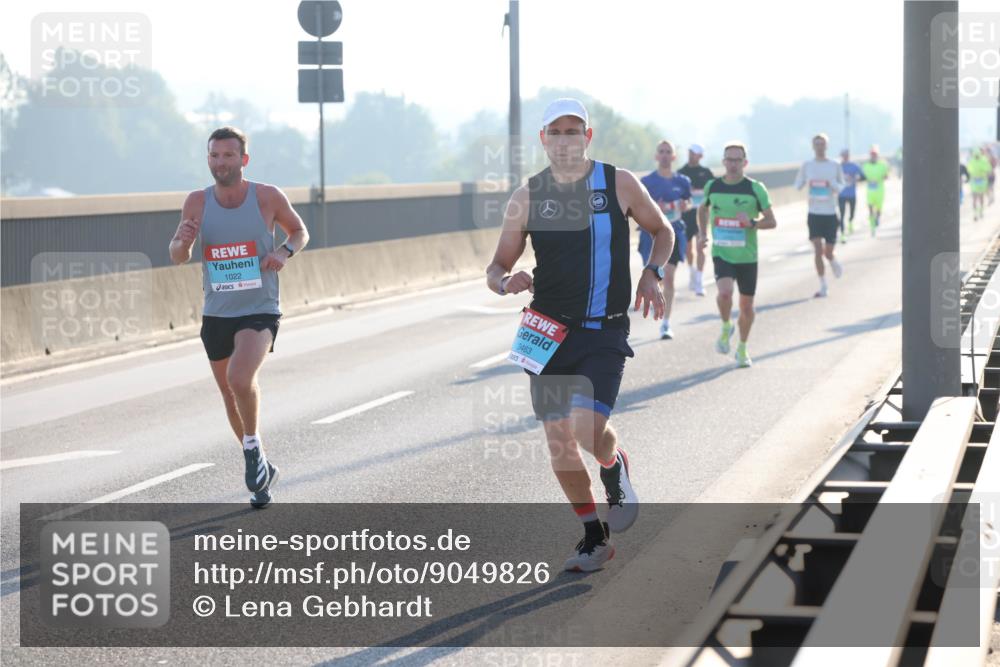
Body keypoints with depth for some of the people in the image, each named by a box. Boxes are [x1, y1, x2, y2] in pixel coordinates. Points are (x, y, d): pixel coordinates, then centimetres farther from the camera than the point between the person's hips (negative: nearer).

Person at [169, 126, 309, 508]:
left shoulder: (267, 197, -7)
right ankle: (261, 469, 32)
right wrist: (183, 240, -21)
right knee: (231, 396, 13)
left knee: (240, 379, -27)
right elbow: (177, 258, 2)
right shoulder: (197, 202, -2)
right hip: (216, 315, 4)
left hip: (259, 312, -4)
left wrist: (285, 251, -13)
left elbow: (299, 231, 9)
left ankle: (253, 446, -1)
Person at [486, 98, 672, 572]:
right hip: (548, 332, 3)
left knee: (587, 426, -20)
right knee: (558, 438, 3)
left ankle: (616, 469, 16)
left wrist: (652, 273, -3)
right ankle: (594, 537, 19)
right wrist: (505, 282, -16)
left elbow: (662, 231, 15)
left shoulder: (620, 184, -2)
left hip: (604, 333, -3)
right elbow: (496, 269, 7)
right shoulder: (527, 197, 2)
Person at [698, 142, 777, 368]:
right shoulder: (712, 186, 2)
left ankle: (742, 349, 29)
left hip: (747, 256, 0)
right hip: (721, 253, 0)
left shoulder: (755, 188, -5)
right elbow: (703, 208, 23)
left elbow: (771, 221, -3)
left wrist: (752, 223, -22)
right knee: (725, 292, -25)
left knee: (746, 305, 8)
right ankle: (725, 328, 5)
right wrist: (703, 234, 9)